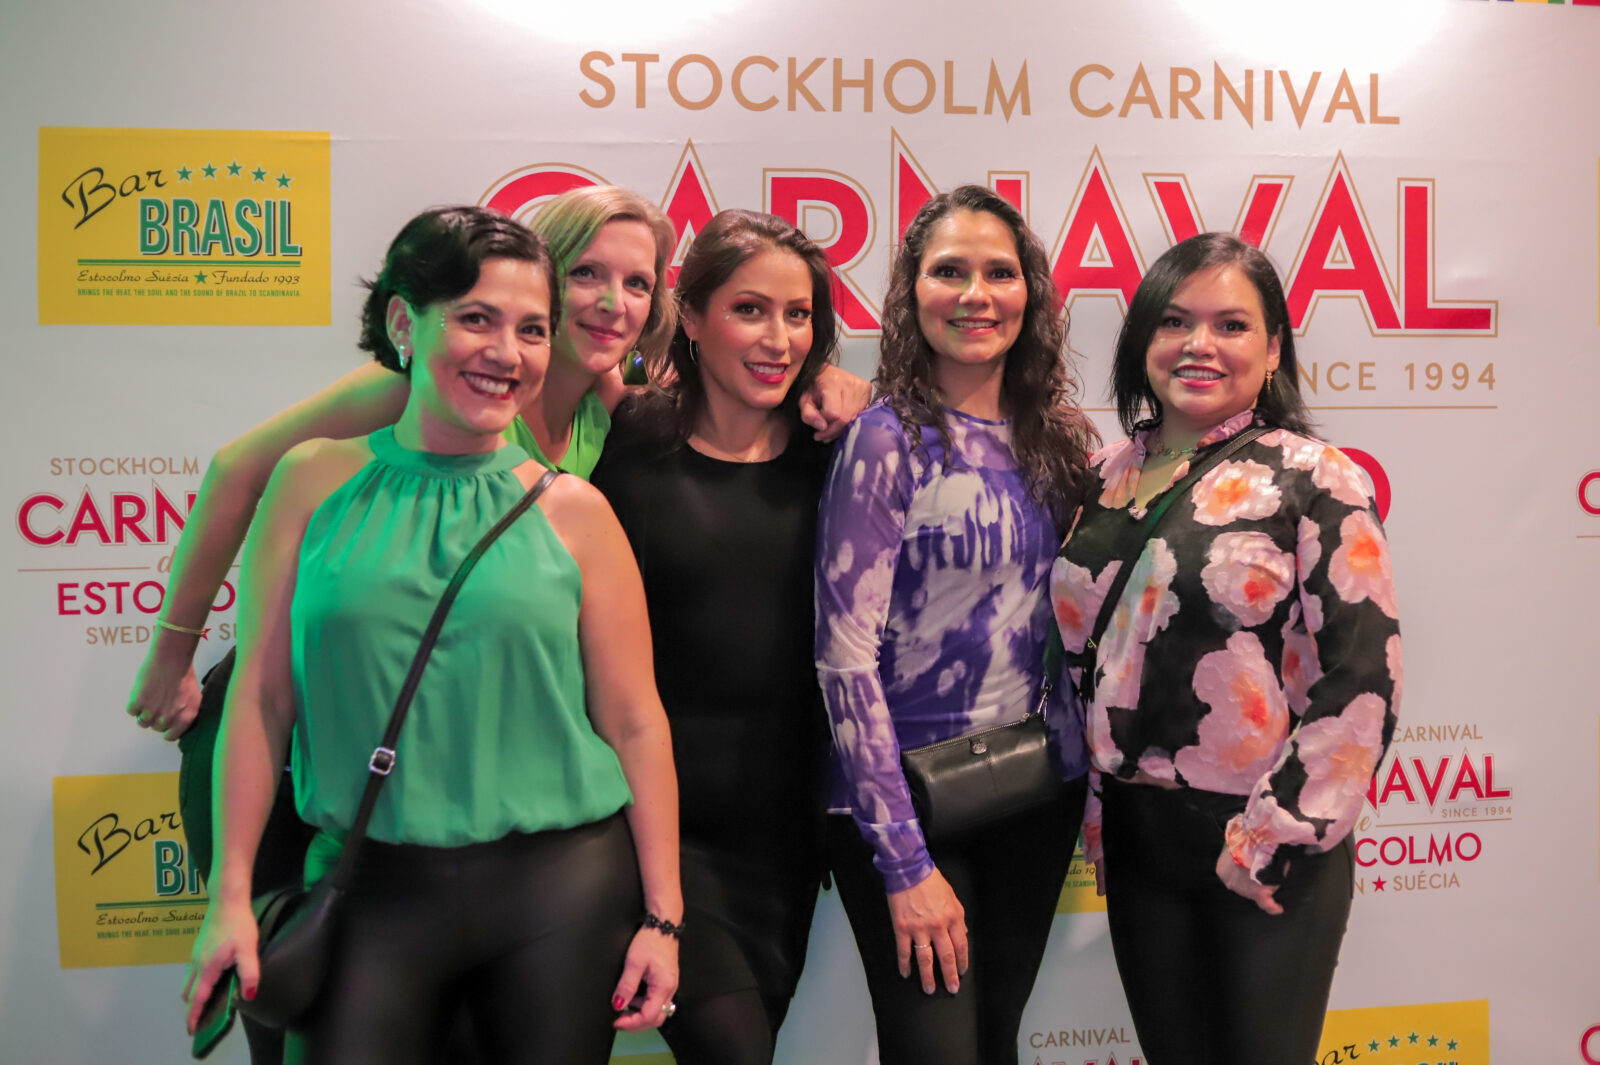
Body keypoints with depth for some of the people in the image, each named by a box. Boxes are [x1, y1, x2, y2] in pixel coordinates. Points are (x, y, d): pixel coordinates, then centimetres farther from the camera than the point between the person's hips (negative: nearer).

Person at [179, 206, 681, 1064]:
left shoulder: (571, 511, -1)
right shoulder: (315, 480, 1)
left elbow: (636, 725, 1)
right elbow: (261, 696, 3)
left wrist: (662, 916, -1)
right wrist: (231, 896, 2)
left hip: (561, 888, 0)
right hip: (371, 889, 0)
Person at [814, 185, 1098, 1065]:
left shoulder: (1055, 436, 5)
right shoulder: (886, 439, -12)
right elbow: (845, 654, -16)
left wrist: (1087, 774, 5)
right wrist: (906, 861, -16)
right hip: (910, 802, -5)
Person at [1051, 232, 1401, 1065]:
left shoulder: (1309, 479, -9)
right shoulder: (1103, 477, 5)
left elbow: (1363, 681, -13)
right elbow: (1075, 651, 12)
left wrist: (1272, 841, -13)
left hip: (1265, 859, -4)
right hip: (1135, 840, 4)